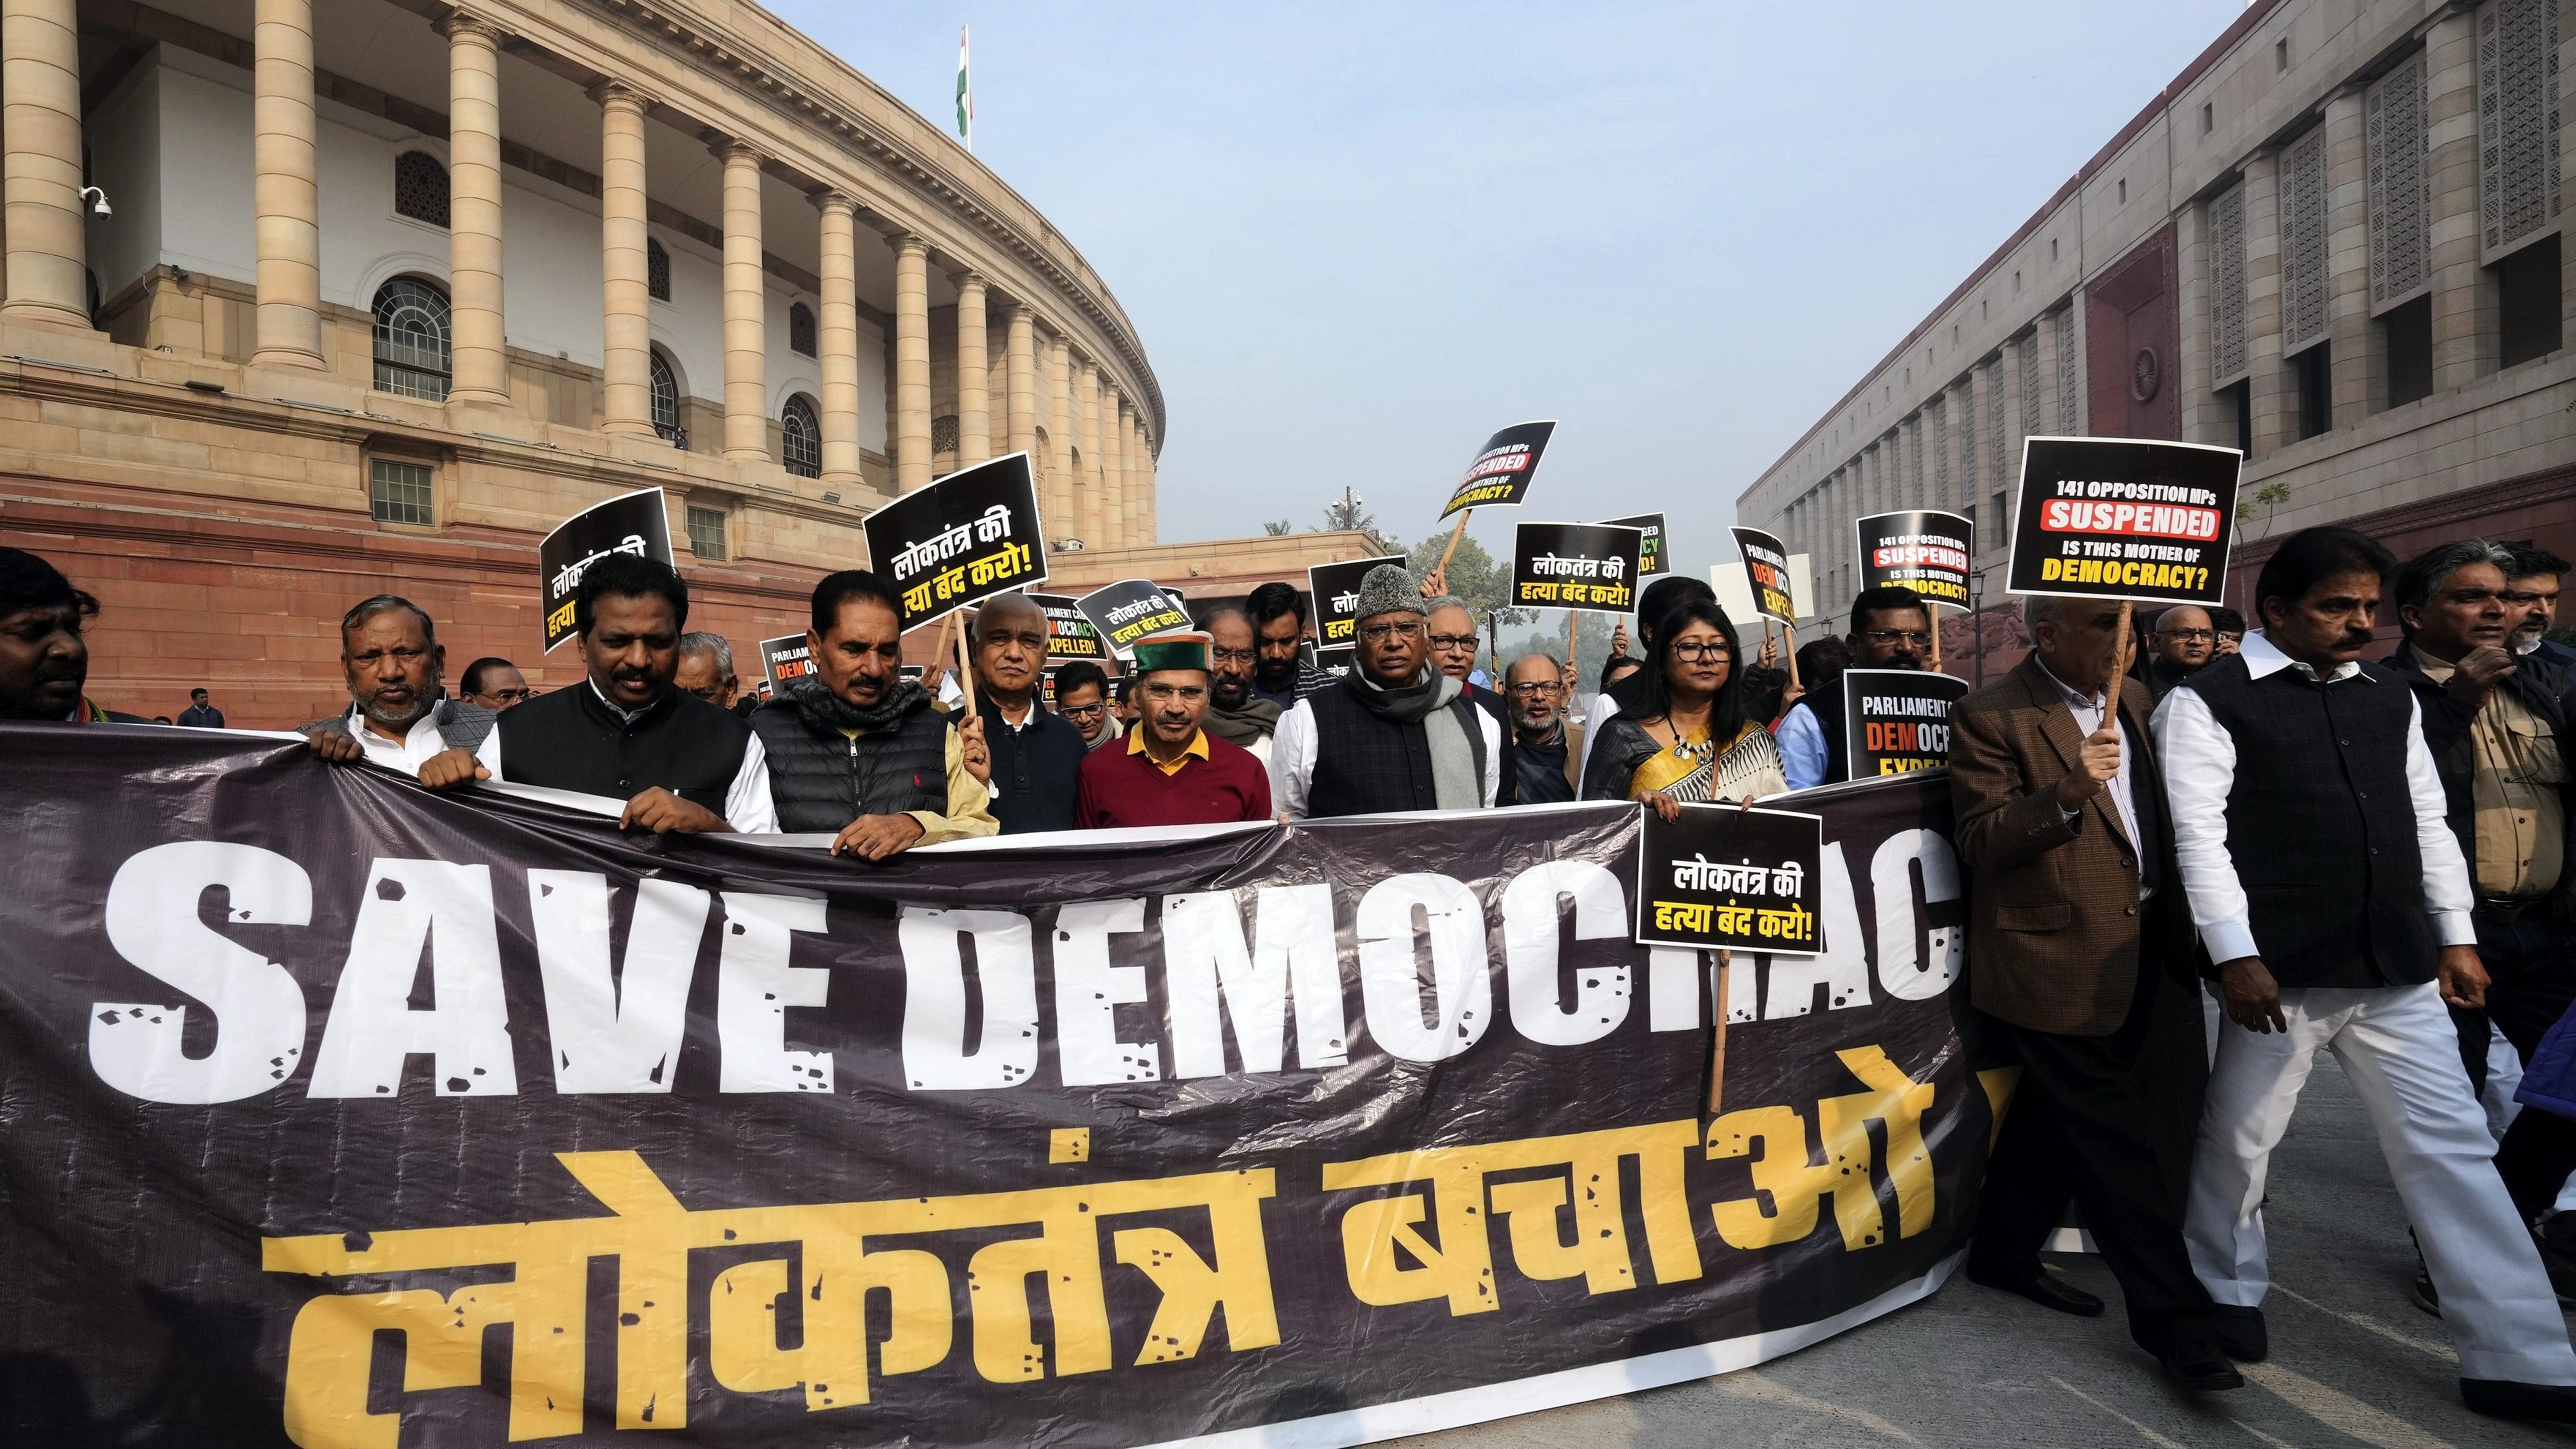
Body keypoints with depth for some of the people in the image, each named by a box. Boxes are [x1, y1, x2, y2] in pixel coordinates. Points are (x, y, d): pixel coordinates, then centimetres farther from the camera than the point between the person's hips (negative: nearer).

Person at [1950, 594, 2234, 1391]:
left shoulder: (2135, 698, 12)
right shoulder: (1990, 717, -11)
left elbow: (2162, 809, 23)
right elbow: (1980, 844, -15)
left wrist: (2184, 920, 12)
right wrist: (2065, 794, -30)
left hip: (2149, 949, 7)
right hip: (2063, 958, -7)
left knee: (2055, 1118, 17)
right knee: (2117, 1144, -1)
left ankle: (2005, 1254, 33)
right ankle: (2175, 1322, 9)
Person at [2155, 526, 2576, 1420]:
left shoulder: (2391, 697, 14)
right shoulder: (2209, 701, -6)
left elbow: (2427, 821, 17)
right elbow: (2198, 834, -12)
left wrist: (2456, 935, 12)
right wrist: (2236, 954, -17)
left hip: (2399, 968, 6)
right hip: (2285, 970, -5)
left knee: (2452, 1149, 6)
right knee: (2238, 1140, 9)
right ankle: (2226, 1290, 31)